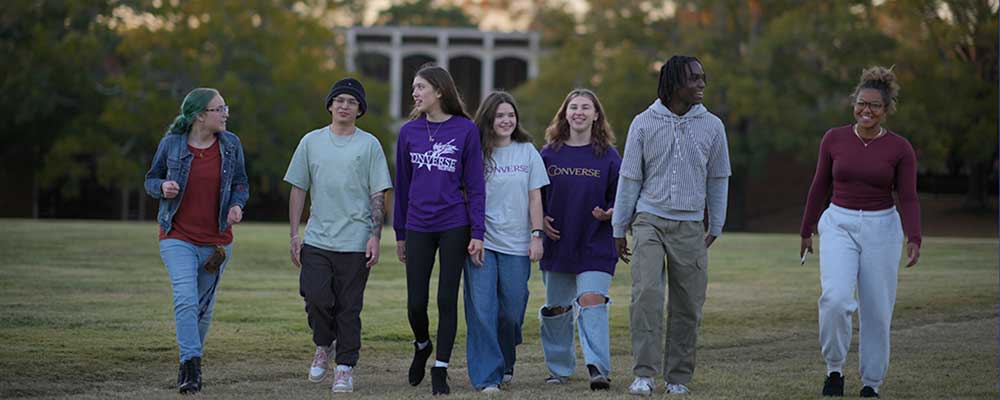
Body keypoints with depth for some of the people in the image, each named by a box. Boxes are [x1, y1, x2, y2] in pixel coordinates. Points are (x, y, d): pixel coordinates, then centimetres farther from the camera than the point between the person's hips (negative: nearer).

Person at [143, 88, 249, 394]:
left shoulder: (231, 145, 0)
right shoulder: (171, 144, -6)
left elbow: (240, 183, 10)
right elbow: (151, 180, 6)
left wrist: (237, 205, -11)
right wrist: (163, 187, -17)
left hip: (216, 240, 3)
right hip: (178, 238, -3)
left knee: (204, 308, 11)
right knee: (186, 300, -20)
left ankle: (188, 364, 30)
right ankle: (192, 368, -21)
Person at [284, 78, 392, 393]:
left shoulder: (369, 145, 4)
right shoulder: (311, 142, 9)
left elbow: (378, 195, 2)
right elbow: (298, 189, 11)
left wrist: (375, 236, -7)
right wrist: (294, 234, 4)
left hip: (355, 241, -1)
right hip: (317, 239, 1)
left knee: (349, 307, 0)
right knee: (316, 296, -12)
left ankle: (345, 367, 10)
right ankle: (324, 345, 15)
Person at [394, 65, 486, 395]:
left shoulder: (466, 130, -2)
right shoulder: (409, 132, 5)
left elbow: (475, 184, -2)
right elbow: (402, 185, 11)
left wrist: (477, 233, -8)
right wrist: (400, 234, 11)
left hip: (454, 227, -2)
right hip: (418, 228, 2)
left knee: (447, 300, 1)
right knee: (416, 303, 4)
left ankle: (440, 369, 10)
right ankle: (422, 346, 34)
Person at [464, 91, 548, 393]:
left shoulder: (527, 152, 7)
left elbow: (534, 197, 8)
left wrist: (536, 235, 1)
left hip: (516, 244, 1)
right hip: (481, 242, -1)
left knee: (511, 311, 4)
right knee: (482, 310, -8)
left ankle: (506, 364, 28)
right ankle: (487, 376, -6)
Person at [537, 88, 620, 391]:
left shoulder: (608, 156, 0)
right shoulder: (549, 154, 4)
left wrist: (609, 213, -15)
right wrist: (539, 220, -3)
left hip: (595, 245, -3)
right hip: (557, 245, 3)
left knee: (592, 301, -19)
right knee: (557, 309, 11)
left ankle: (598, 369, -22)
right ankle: (559, 368, 26)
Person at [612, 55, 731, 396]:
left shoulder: (712, 126, 4)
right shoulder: (644, 123, 0)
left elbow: (718, 179, 13)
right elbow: (629, 178, 6)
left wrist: (715, 228, 14)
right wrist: (619, 229, 8)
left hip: (690, 227, 2)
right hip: (650, 220, -2)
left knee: (687, 305, 2)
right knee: (646, 294, -16)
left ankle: (678, 377, 13)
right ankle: (644, 374, -14)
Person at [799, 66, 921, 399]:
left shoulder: (900, 148, -4)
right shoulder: (834, 139, 0)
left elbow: (908, 199, -5)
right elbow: (820, 187, 9)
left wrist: (914, 239, -19)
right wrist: (806, 231, 14)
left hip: (881, 229, 0)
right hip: (839, 225, 0)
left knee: (877, 311, 2)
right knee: (836, 299, -21)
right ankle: (834, 368, -2)